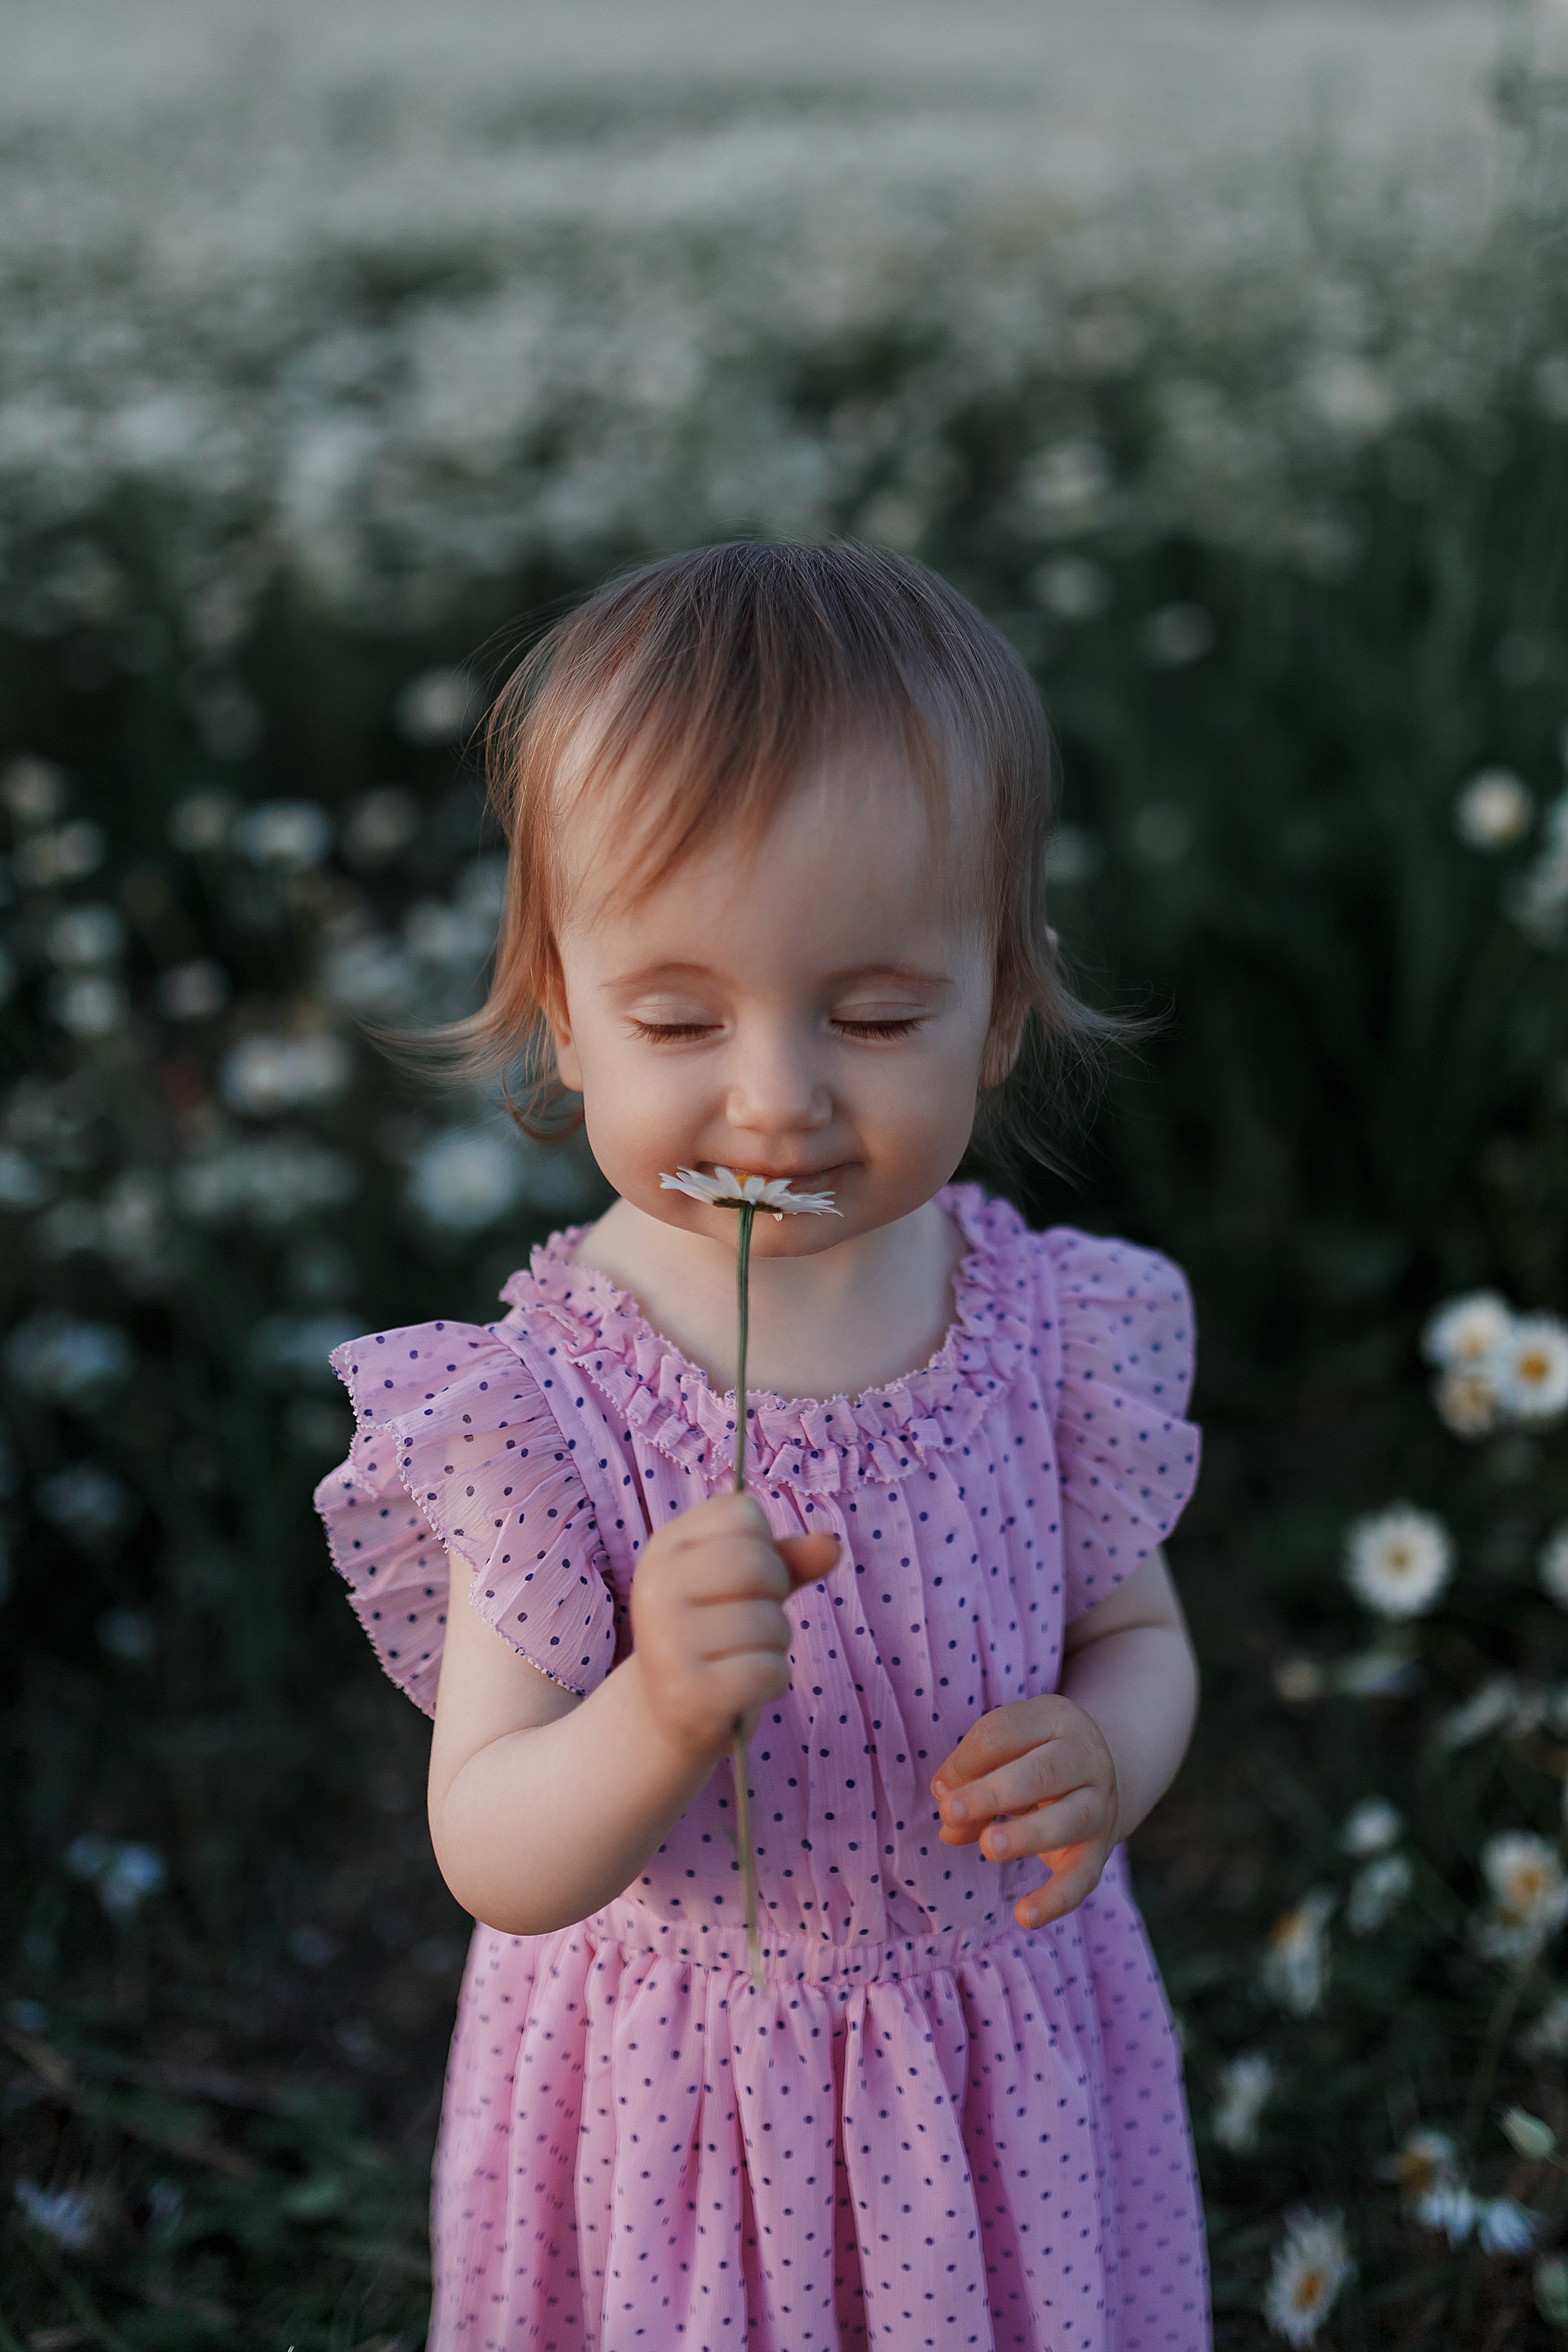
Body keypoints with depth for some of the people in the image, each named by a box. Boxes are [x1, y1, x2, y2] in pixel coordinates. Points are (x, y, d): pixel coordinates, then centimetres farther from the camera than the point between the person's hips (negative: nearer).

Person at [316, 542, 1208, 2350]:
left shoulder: (1052, 1328, -14)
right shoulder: (539, 1404, -23)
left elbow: (1137, 1633, 3)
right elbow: (496, 1866, -21)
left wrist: (1102, 1760, -20)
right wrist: (659, 1718, -42)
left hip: (1012, 2052, 3)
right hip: (681, 2098, -2)